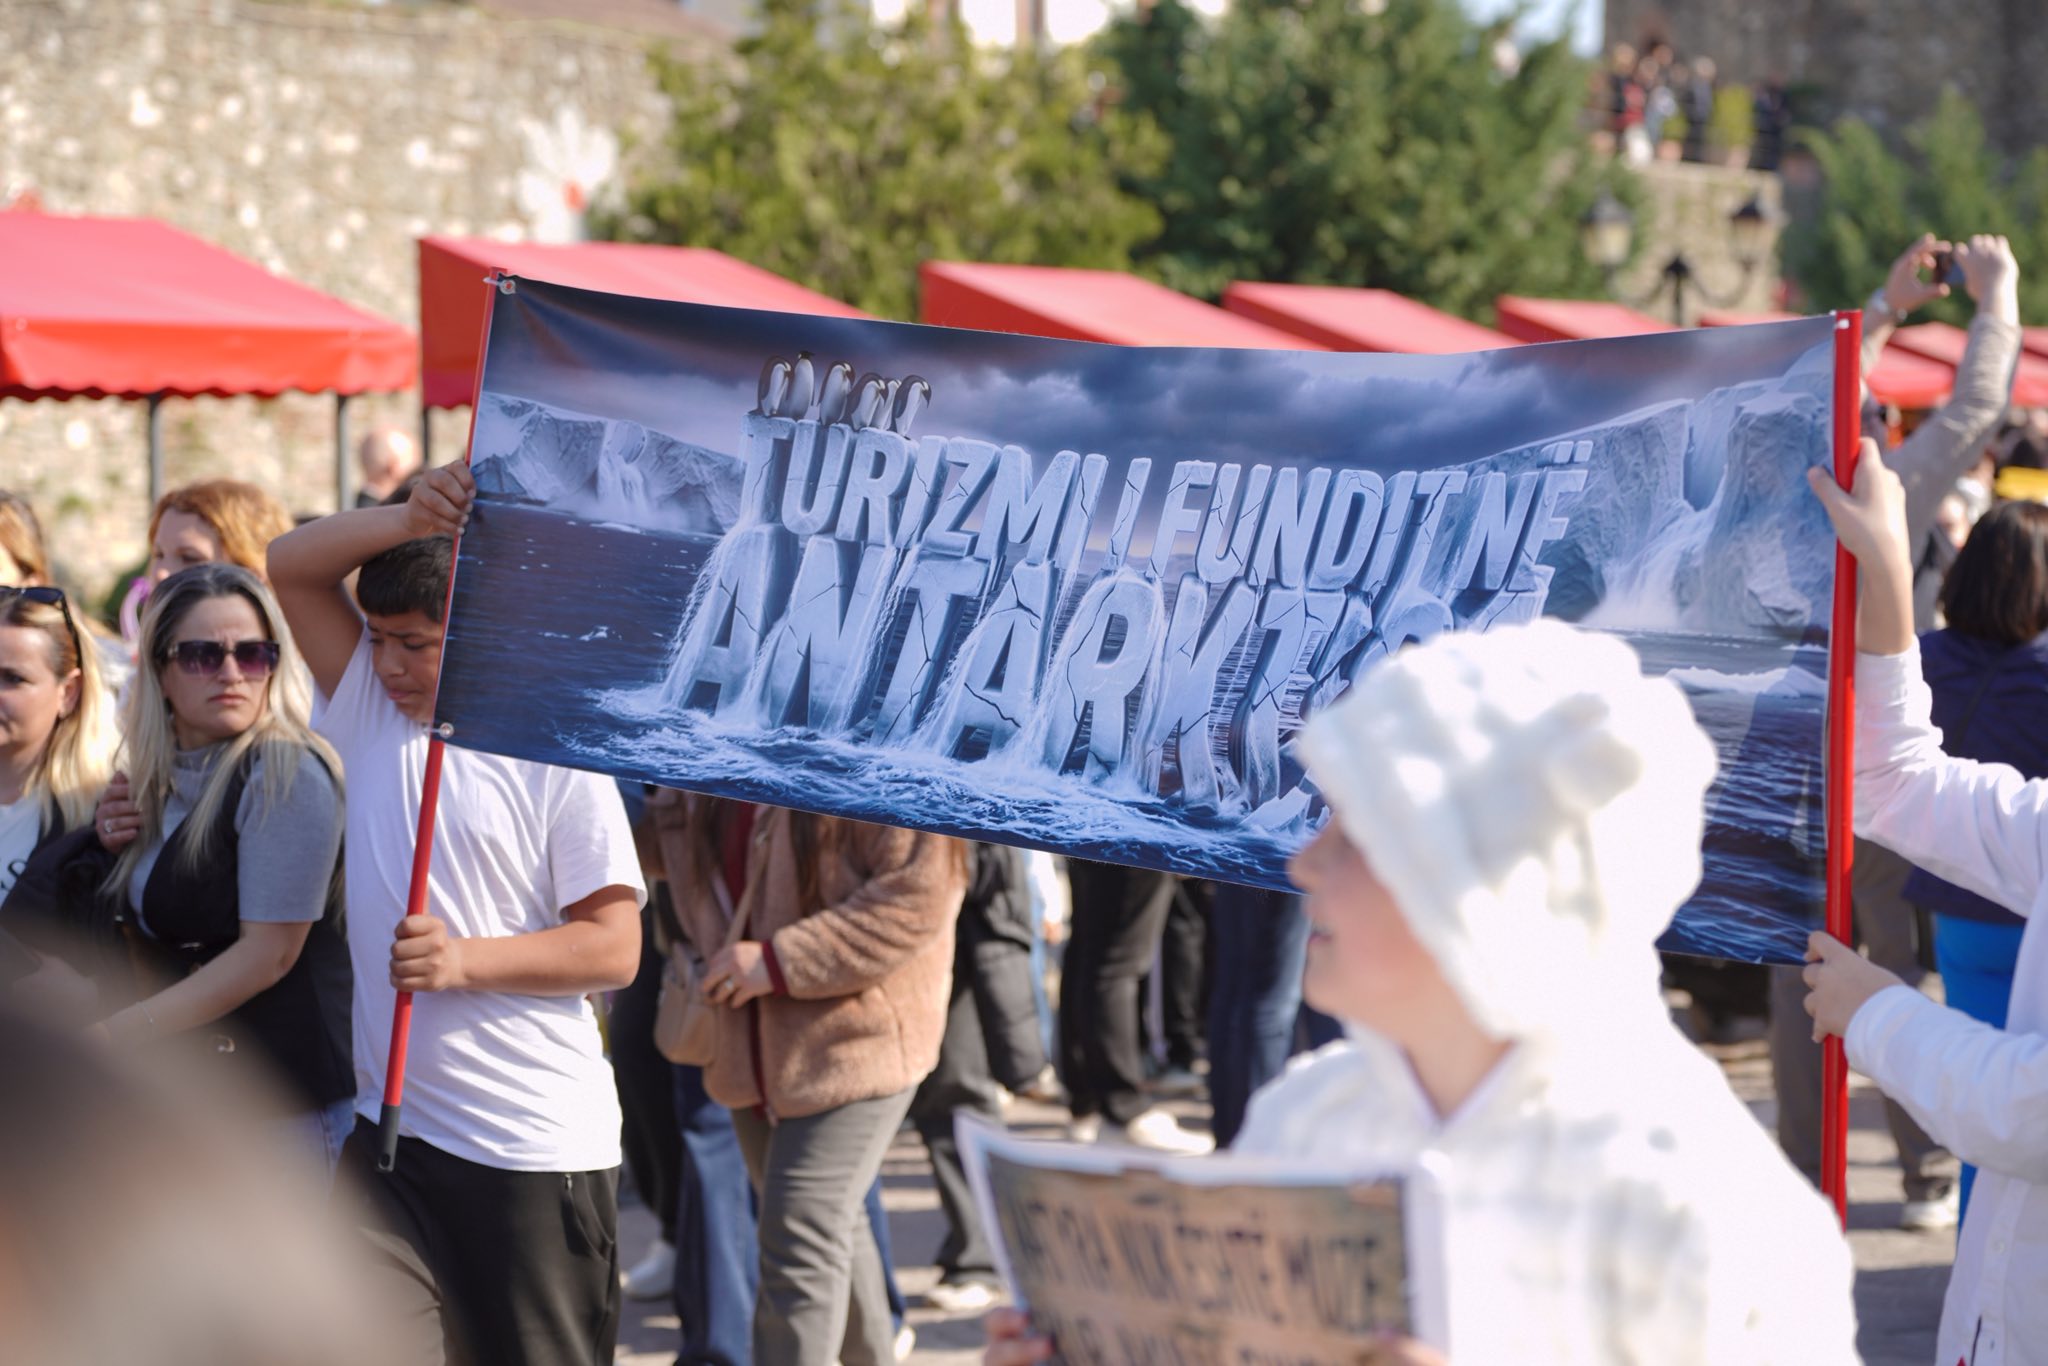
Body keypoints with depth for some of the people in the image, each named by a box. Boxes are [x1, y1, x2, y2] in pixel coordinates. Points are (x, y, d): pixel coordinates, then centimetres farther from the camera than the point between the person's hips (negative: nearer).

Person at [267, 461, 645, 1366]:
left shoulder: (556, 760, -7)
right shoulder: (370, 713, 8)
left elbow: (614, 947, -8)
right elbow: (292, 565, 1)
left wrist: (466, 960, -20)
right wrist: (410, 520, -15)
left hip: (538, 1149, -3)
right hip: (392, 1130, 4)